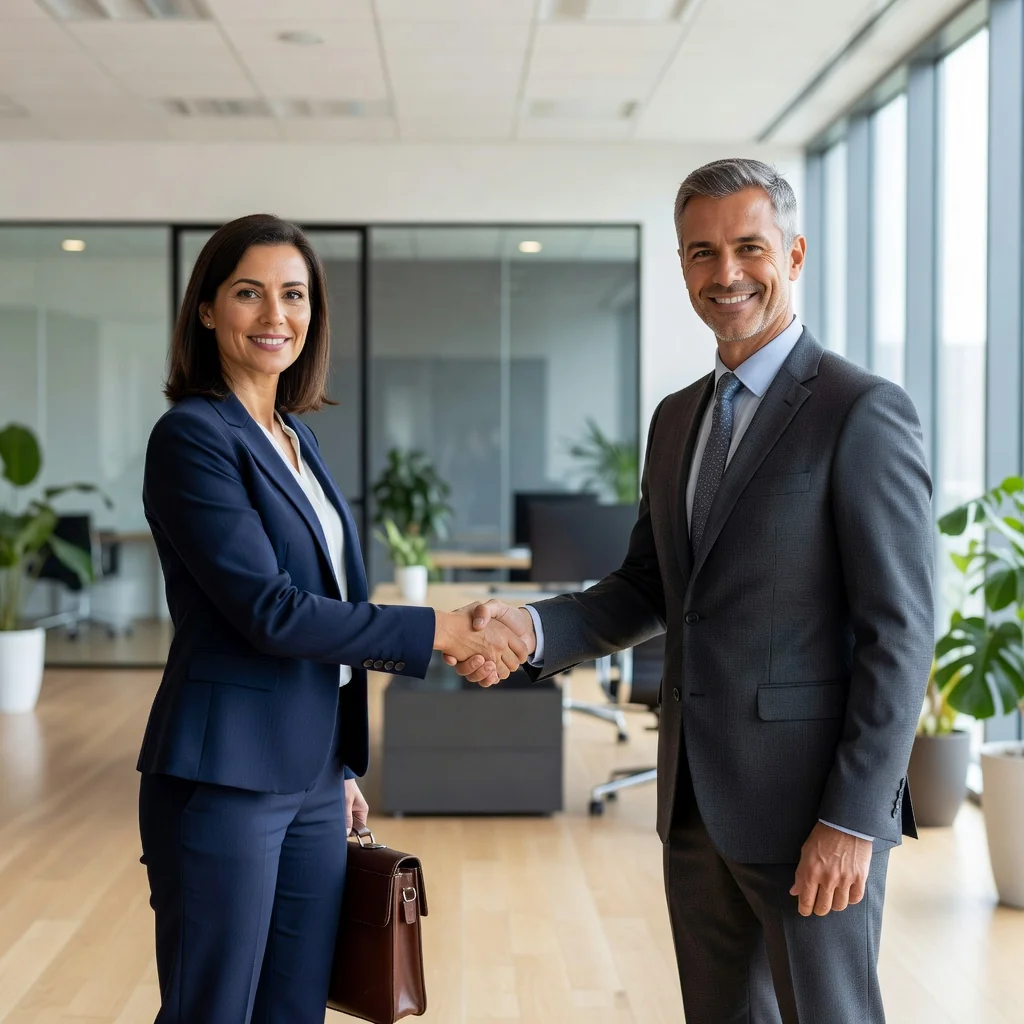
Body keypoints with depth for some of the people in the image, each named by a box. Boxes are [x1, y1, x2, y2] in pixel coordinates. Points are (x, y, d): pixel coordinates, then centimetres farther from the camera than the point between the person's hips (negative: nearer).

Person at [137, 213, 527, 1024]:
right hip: (223, 779, -7)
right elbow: (270, 611, -19)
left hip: (311, 778, 7)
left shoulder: (297, 438, 12)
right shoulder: (193, 436, -12)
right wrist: (439, 633, -17)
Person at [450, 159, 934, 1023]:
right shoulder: (678, 418, 12)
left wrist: (853, 820, -18)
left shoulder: (864, 413, -12)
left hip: (811, 807, -7)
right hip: (697, 796, 7)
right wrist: (535, 628, -2)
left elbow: (900, 633, -15)